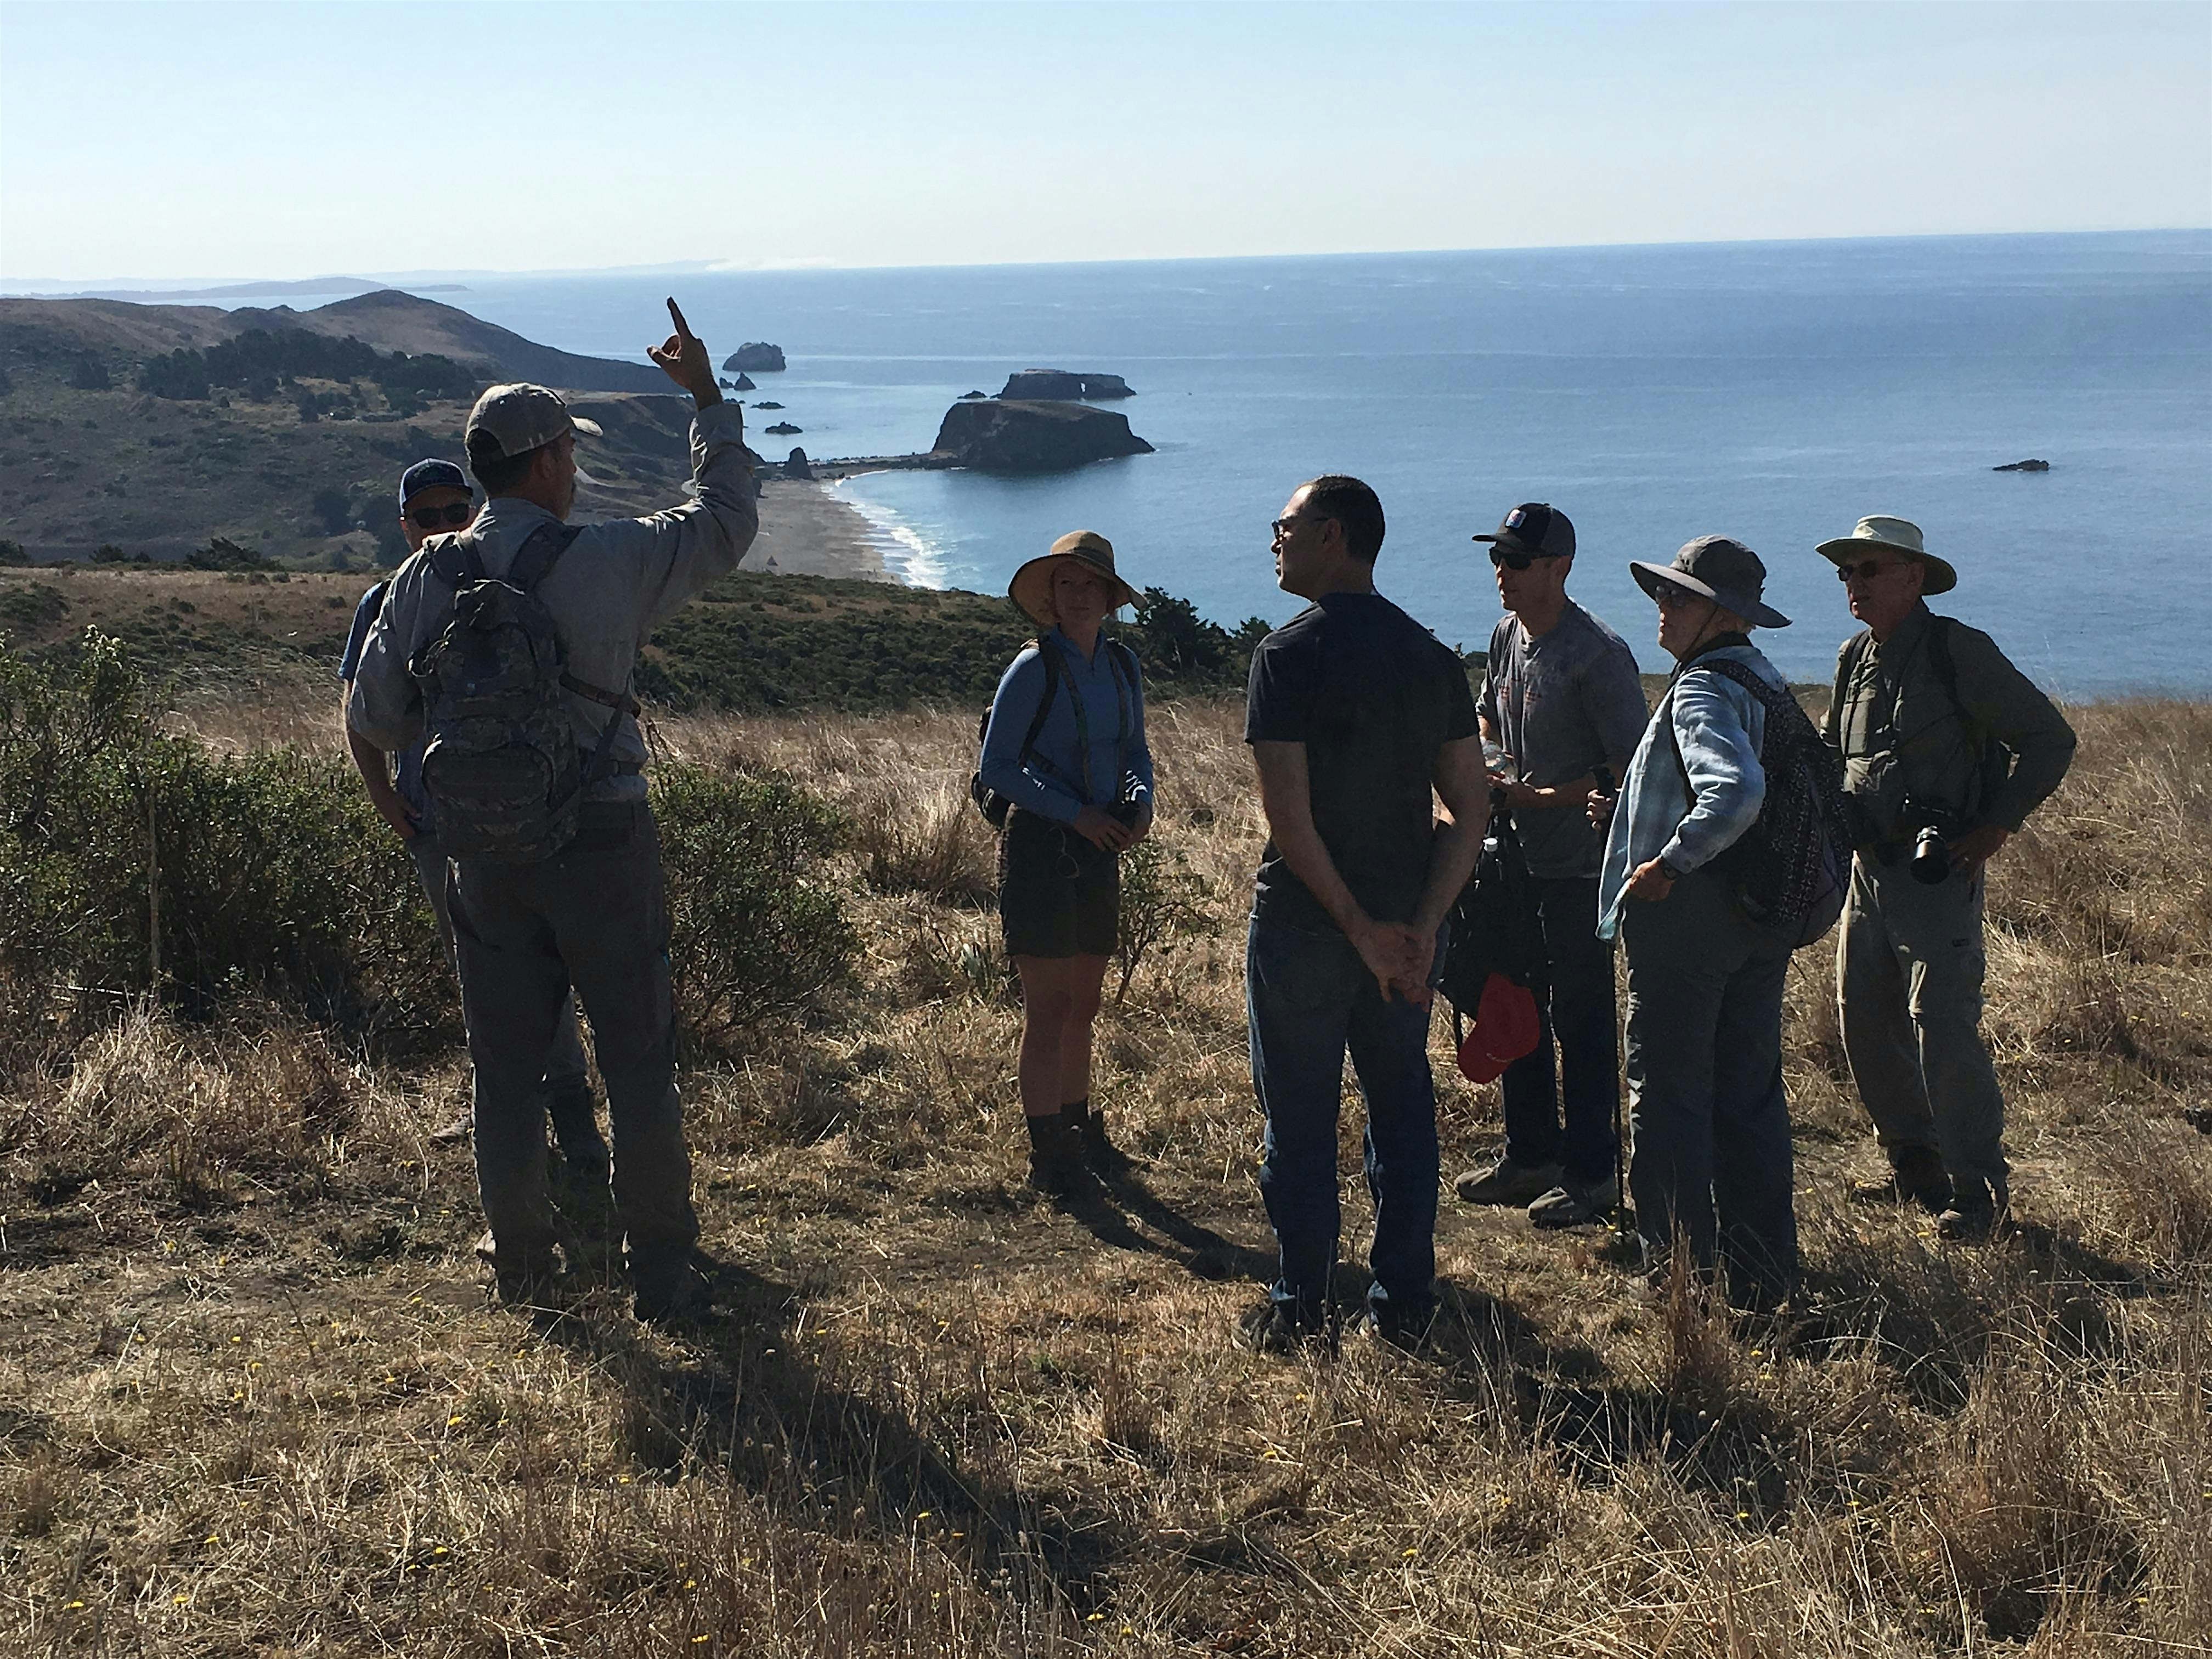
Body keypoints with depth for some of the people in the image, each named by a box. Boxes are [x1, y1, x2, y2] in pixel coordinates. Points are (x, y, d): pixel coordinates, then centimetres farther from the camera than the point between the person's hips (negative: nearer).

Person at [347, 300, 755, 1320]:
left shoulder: (426, 576, 0)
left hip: (488, 853, 3)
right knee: (638, 1064, 6)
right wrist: (706, 396, 15)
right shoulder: (609, 561, -10)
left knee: (506, 1067, 13)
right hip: (603, 843, -3)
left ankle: (525, 1270, 22)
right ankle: (661, 1274, 12)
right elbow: (725, 522, 5)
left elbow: (374, 717, 4)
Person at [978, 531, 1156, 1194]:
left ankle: (1078, 1128, 27)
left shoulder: (1122, 665, 8)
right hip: (1040, 847, -6)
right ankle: (1048, 1152, 3)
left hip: (1098, 853, 6)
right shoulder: (1034, 668, -10)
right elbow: (997, 766, -11)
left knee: (1083, 1003, 15)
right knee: (1048, 1007, -3)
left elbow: (1135, 751, 19)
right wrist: (1076, 814, -17)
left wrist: (1141, 802, -2)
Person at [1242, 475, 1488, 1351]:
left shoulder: (1289, 653, -13)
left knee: (1300, 1120, 5)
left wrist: (1359, 927, -14)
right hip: (1409, 922, 5)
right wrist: (1420, 927, -7)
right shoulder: (1433, 656, 4)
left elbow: (1287, 814, -20)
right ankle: (1404, 1303, 20)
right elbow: (1470, 810, -1)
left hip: (1303, 922, -5)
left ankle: (1299, 1312, 13)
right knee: (1403, 1108, 14)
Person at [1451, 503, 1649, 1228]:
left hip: (1576, 868, -8)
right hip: (1514, 857, 8)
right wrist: (1491, 768, 6)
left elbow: (1633, 767, -18)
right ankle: (1530, 1156, 29)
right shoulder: (1507, 636, 7)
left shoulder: (1598, 654, -17)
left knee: (1580, 1021, 0)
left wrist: (1541, 797, -19)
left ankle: (1591, 1173, 11)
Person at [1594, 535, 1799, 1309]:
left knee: (1668, 1095, 3)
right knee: (1750, 1092, 14)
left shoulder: (1702, 692, -17)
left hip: (1686, 911, -9)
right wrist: (1638, 812, 19)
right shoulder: (1766, 680, 12)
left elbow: (1736, 791, -34)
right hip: (1760, 916, 9)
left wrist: (1671, 862, -23)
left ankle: (1684, 1267, 9)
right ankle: (1763, 1269, 21)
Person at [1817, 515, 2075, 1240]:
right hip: (1868, 871, 7)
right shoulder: (1854, 658, 11)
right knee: (1864, 1022, 10)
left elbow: (2049, 738, -8)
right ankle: (1914, 1165, 25)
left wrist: (1996, 827, -10)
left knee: (1943, 1025, -11)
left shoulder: (1960, 652, -10)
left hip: (1938, 873, -7)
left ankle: (1977, 1186, 1)